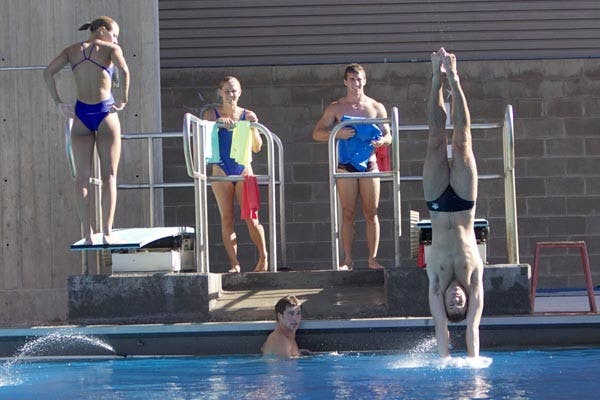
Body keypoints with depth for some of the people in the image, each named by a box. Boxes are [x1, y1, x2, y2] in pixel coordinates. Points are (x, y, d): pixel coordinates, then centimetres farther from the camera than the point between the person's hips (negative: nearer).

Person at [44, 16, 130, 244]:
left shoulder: (73, 50, 12)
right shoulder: (110, 49, 1)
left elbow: (48, 72, 1)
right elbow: (124, 70, -18)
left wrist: (58, 103, 3)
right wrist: (124, 100, -9)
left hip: (81, 114, 3)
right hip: (105, 113, -3)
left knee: (82, 176, 6)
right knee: (109, 174, 2)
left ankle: (87, 232, 1)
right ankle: (107, 230, -7)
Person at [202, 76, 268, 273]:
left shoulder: (247, 115, 3)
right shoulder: (211, 114, 2)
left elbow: (257, 148, 1)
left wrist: (253, 127, -15)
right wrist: (218, 124, -23)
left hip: (243, 169, 0)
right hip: (221, 170, 0)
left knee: (251, 218, -4)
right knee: (227, 219, -1)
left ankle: (263, 257, 12)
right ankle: (234, 263, 3)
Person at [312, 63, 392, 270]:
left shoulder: (376, 107, 7)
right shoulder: (336, 108, 3)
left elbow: (388, 136, 9)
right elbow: (317, 133, -1)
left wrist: (381, 141, -16)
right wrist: (338, 133, -19)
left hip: (369, 164, 1)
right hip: (345, 166, -1)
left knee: (371, 213, 1)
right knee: (348, 214, 0)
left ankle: (373, 259, 5)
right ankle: (347, 260, 2)